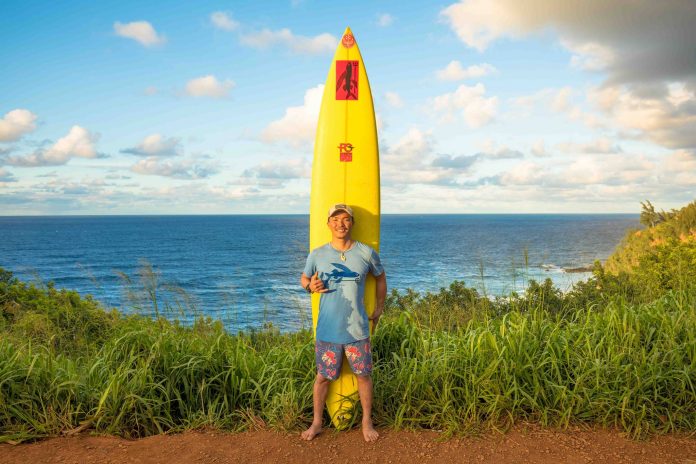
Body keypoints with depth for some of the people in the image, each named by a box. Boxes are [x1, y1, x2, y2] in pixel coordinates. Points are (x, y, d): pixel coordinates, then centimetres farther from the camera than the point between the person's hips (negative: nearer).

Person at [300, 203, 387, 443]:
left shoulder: (367, 253, -4)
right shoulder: (317, 255, -4)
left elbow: (380, 278, 14)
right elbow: (304, 278, 12)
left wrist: (379, 309, 14)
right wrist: (310, 285, -11)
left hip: (358, 330, 0)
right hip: (327, 330, 0)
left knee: (363, 376, 11)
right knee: (323, 377, 12)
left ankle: (367, 422, 31)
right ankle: (316, 423, 31)